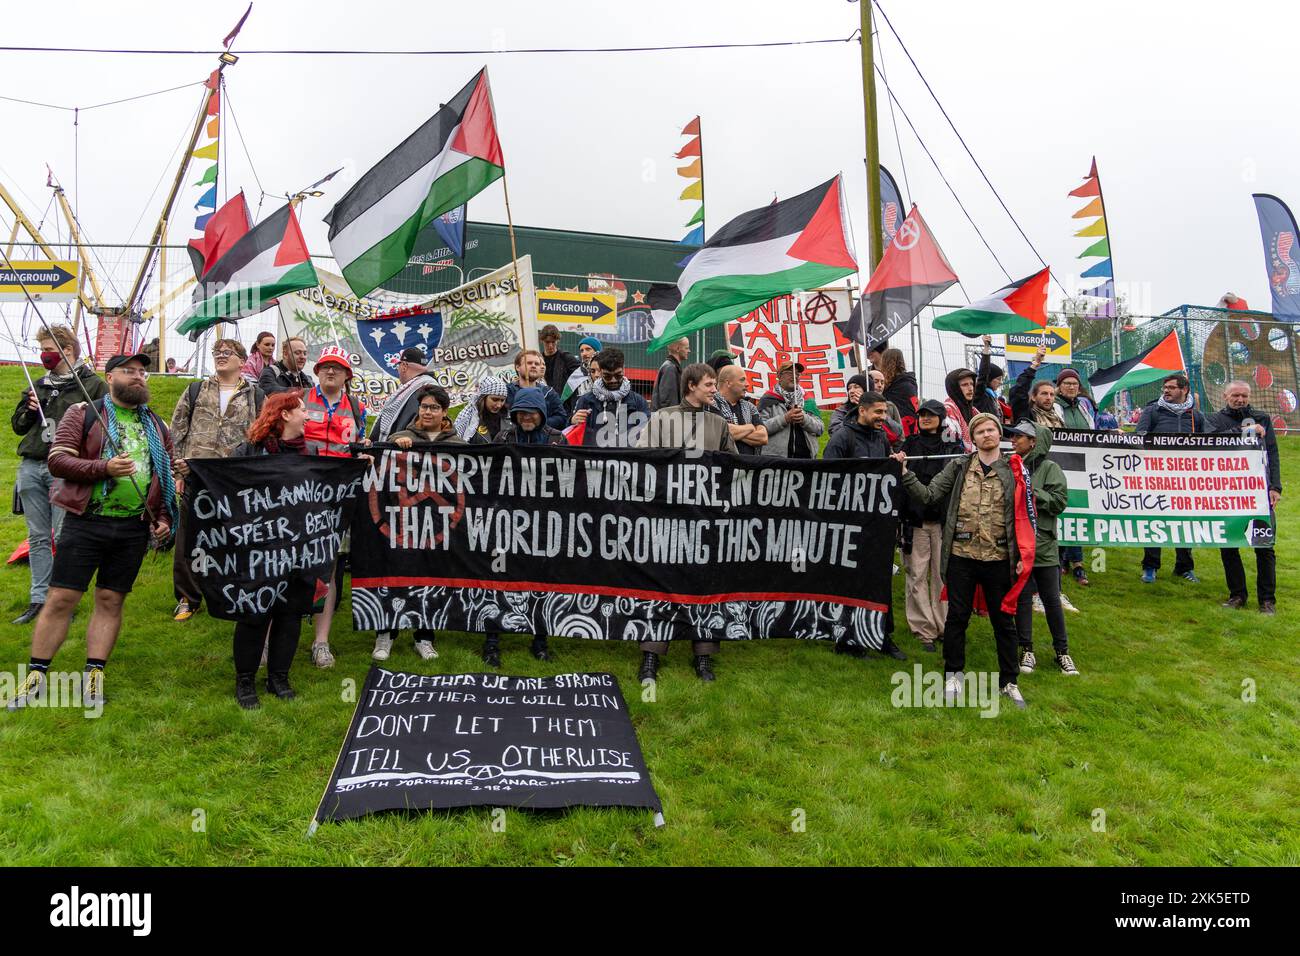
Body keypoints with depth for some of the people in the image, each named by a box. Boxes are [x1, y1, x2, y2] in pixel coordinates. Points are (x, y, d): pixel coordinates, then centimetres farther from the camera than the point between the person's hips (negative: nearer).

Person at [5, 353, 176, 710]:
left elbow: (168, 477, 17)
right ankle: (36, 675, 12)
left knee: (111, 600, 7)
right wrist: (104, 468, -20)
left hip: (134, 529, 3)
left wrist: (164, 518, 6)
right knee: (61, 598, 0)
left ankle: (93, 674, 15)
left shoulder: (156, 426, 14)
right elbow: (57, 460, -6)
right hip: (86, 521, -3)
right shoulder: (83, 414, 3)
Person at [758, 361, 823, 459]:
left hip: (806, 456, 4)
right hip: (776, 457, -4)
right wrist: (785, 419, -16)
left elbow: (820, 428, 9)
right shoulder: (768, 400, 3)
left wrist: (805, 419, -9)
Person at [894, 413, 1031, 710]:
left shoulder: (1014, 471, 3)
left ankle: (1009, 681, 25)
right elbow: (928, 495, -1)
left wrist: (1021, 556, 0)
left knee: (1003, 620, 10)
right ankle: (953, 673, 25)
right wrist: (905, 472, -13)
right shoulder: (958, 467, 4)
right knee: (957, 617, 8)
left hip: (998, 559, 0)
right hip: (962, 556, 0)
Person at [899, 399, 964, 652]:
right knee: (917, 575, 0)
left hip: (944, 520, -1)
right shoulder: (909, 445, 12)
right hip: (915, 519, 1)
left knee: (944, 575, 1)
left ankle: (944, 626, 11)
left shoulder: (954, 446, 8)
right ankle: (924, 630, 6)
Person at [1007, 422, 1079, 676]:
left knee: (1052, 600, 7)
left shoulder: (1049, 468, -1)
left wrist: (1033, 492, -15)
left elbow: (1060, 500, -9)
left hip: (1044, 544, -2)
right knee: (1022, 598, 8)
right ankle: (1027, 650, 19)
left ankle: (1062, 651, 20)